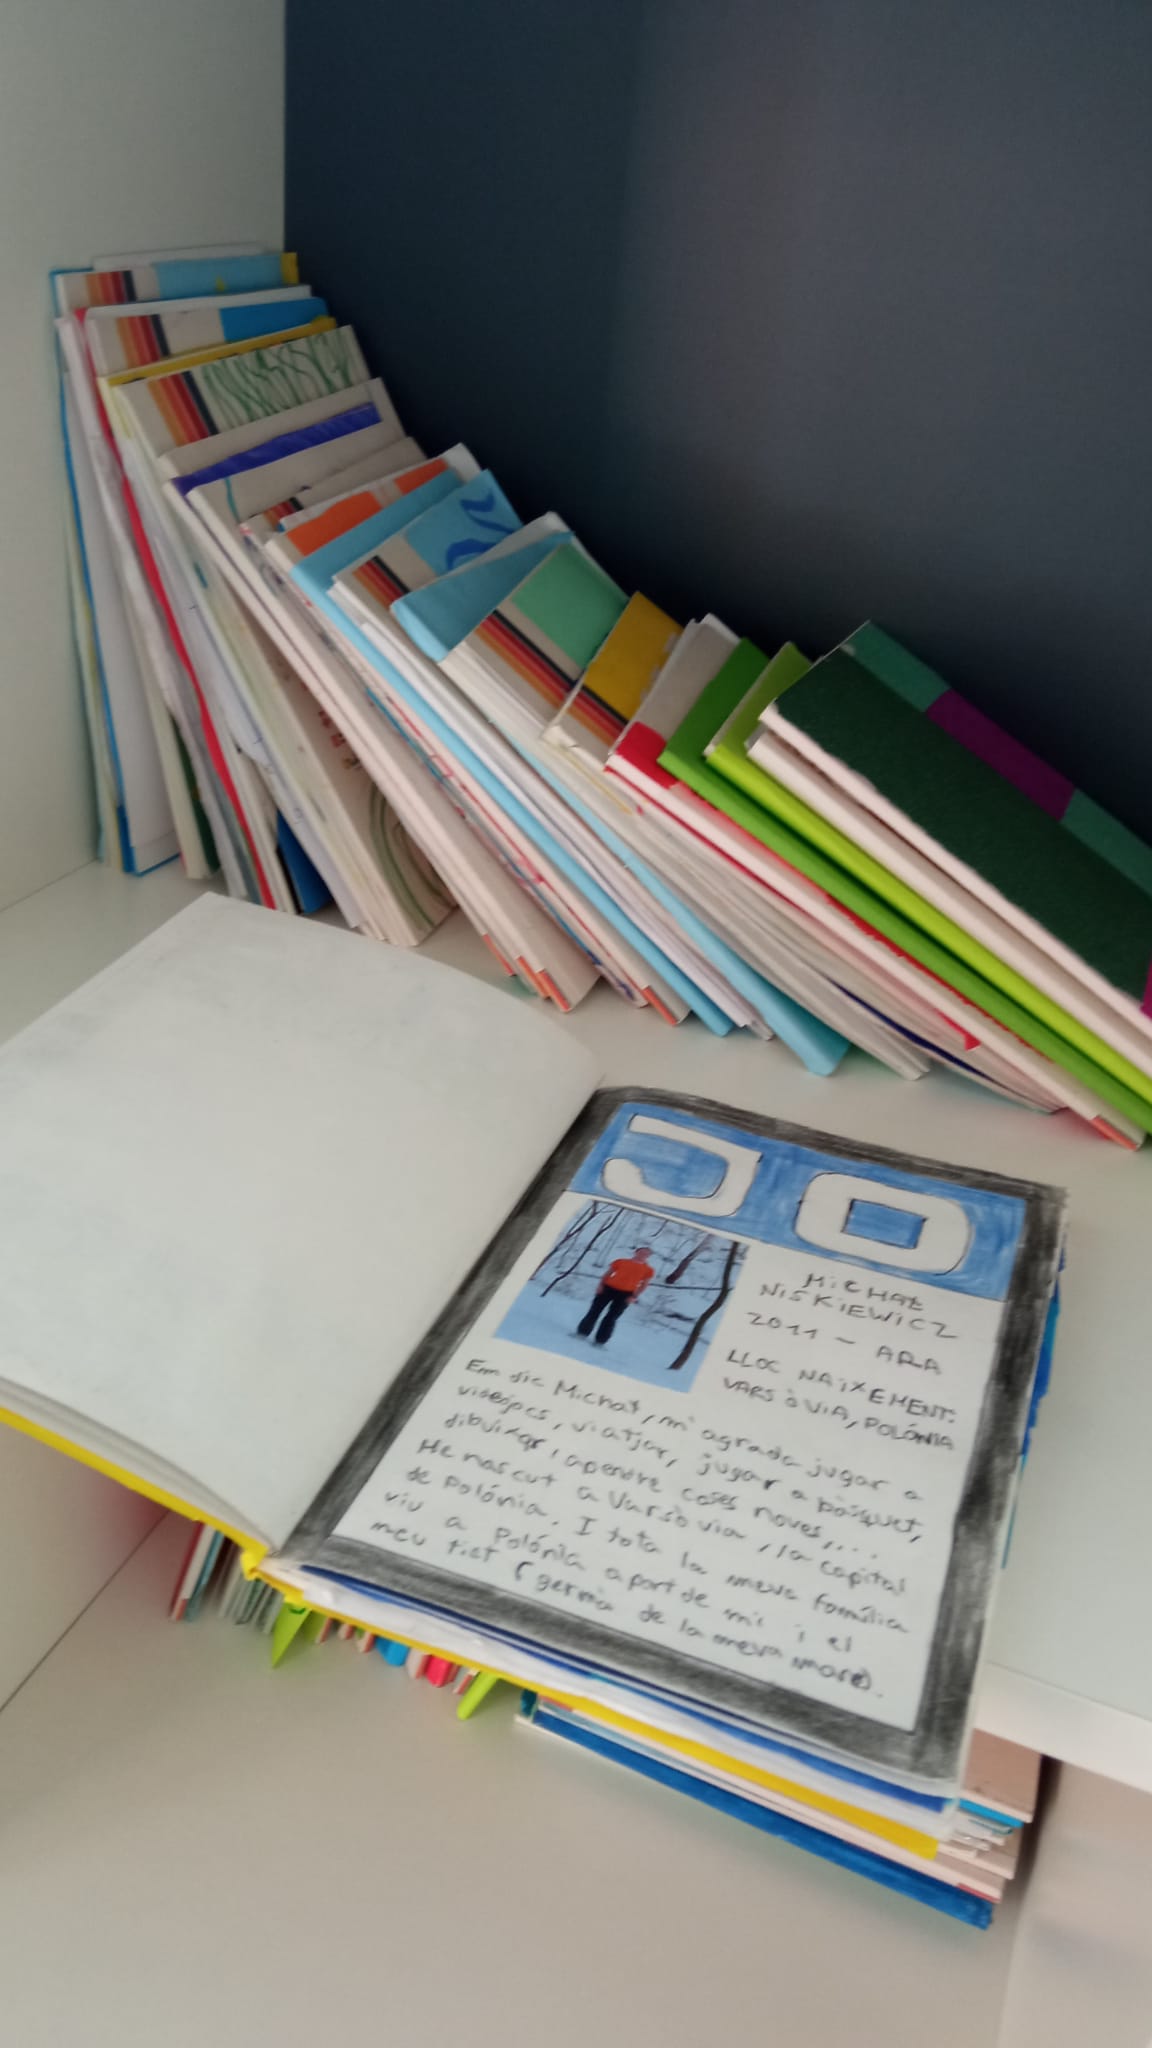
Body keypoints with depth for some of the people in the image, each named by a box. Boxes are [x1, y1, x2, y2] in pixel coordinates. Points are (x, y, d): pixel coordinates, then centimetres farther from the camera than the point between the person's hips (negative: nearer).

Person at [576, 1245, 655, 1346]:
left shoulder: (648, 1270, 2)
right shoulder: (621, 1262, 4)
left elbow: (644, 1284, 4)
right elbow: (607, 1274, 7)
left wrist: (634, 1296, -6)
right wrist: (601, 1285, -5)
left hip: (625, 1295, -1)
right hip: (608, 1288, 1)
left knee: (611, 1317, 0)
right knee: (594, 1312, 4)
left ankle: (600, 1341, 8)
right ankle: (582, 1332, 16)